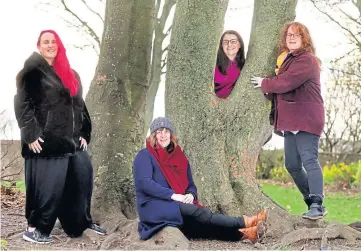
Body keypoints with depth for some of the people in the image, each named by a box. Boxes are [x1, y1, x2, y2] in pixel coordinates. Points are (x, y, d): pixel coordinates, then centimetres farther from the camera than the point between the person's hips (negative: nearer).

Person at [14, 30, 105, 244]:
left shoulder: (71, 75, 18)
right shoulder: (33, 71, -3)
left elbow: (80, 105, 20)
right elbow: (22, 103, -9)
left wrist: (84, 134, 12)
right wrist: (31, 133, -17)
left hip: (71, 138, 7)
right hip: (46, 139, -7)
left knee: (83, 176, 6)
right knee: (47, 183, -7)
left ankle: (82, 222, 18)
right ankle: (34, 228, 2)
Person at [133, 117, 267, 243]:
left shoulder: (180, 158, 17)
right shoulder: (144, 156, -1)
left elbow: (191, 185, 16)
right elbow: (144, 182, -15)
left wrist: (191, 195, -10)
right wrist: (172, 195, -23)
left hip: (179, 206, 5)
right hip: (153, 207, -5)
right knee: (196, 211, -29)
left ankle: (241, 233, -49)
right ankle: (244, 222, -37)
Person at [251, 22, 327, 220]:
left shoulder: (306, 60, -11)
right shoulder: (289, 59, 22)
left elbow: (286, 82, -21)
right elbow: (282, 86, 23)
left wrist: (265, 84, -4)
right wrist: (269, 91, 0)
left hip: (306, 120, -10)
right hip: (291, 120, 10)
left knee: (309, 160, -17)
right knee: (292, 165, 10)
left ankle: (317, 205, -21)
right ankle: (313, 203, 19)